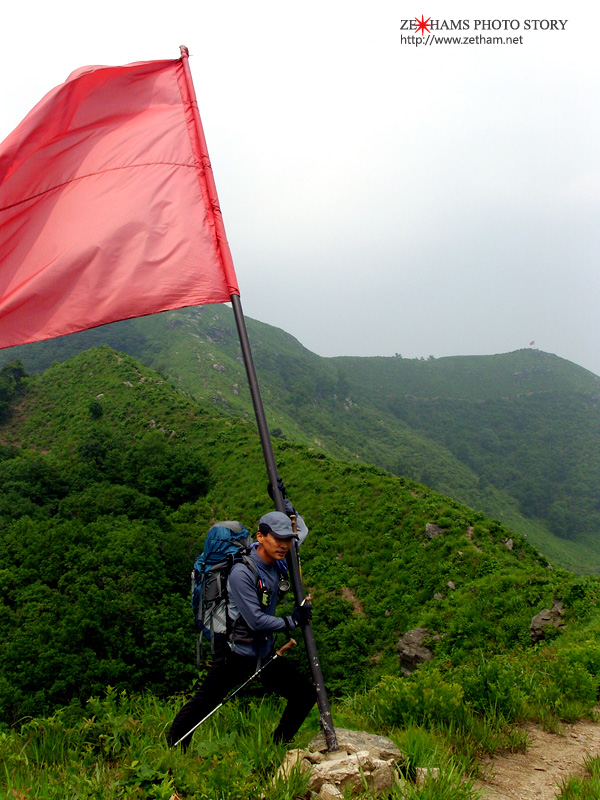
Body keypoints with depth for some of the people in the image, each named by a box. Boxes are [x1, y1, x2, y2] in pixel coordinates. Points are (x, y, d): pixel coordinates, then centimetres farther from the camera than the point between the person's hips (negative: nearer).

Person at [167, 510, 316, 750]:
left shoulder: (277, 563, 0)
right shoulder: (242, 572, -22)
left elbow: (302, 529, 18)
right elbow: (256, 621, -22)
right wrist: (292, 621, -12)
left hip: (265, 655, 7)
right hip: (235, 655, -7)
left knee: (306, 695, 6)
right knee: (202, 704, -1)